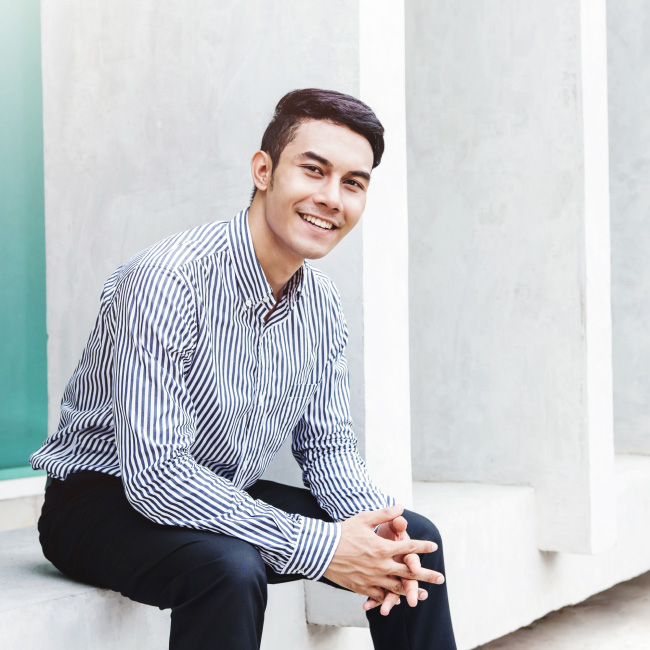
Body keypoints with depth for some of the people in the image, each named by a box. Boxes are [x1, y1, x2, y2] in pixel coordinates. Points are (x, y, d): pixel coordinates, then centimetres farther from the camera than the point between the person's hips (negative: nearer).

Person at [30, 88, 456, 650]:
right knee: (231, 569, -37)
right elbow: (154, 473, -32)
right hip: (105, 499, -7)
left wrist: (374, 521, -16)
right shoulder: (168, 279, -27)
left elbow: (326, 445, 7)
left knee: (414, 541, -1)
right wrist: (319, 546, -32)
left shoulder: (321, 303, -1)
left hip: (230, 498, 7)